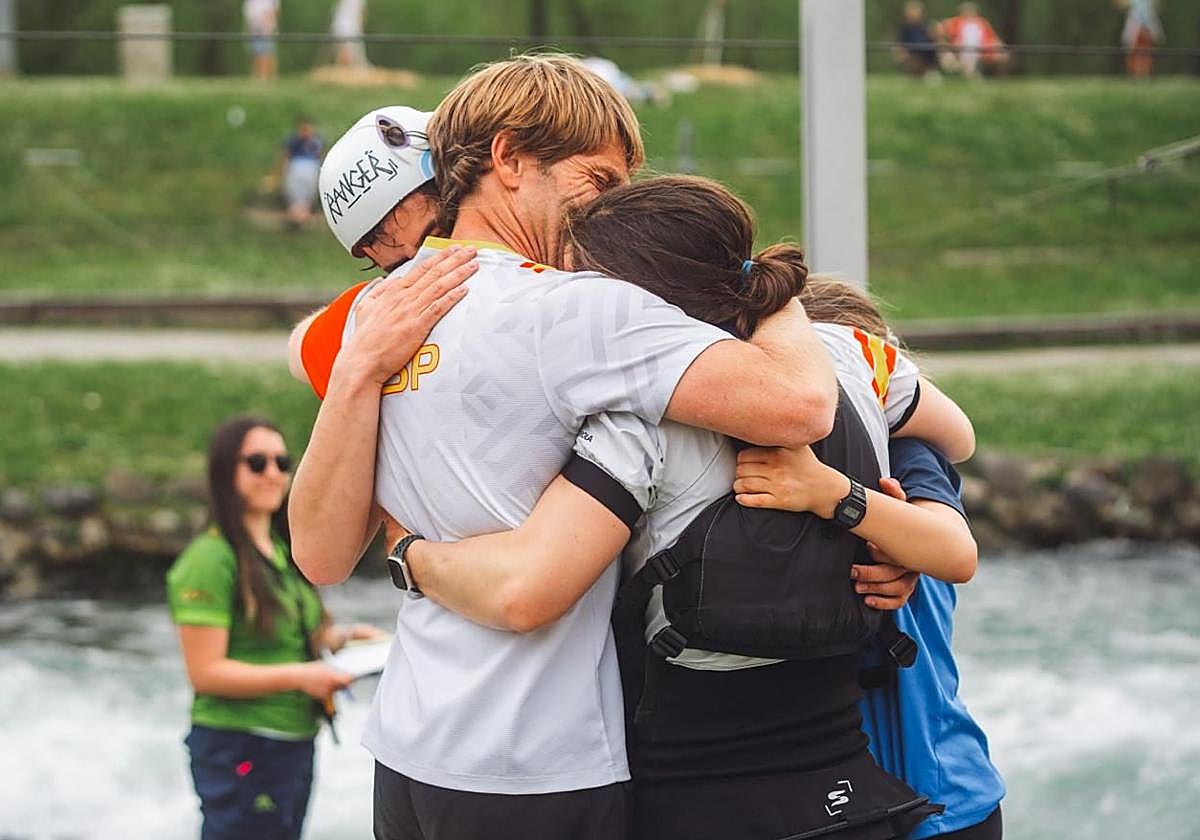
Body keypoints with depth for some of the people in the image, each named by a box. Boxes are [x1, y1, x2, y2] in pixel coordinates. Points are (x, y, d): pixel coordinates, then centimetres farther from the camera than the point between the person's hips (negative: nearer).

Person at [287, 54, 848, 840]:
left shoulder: (376, 316, 9)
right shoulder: (573, 312, -15)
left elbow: (322, 555, 4)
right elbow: (800, 404, -25)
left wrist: (358, 371, -3)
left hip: (407, 750, 8)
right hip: (537, 776, -8)